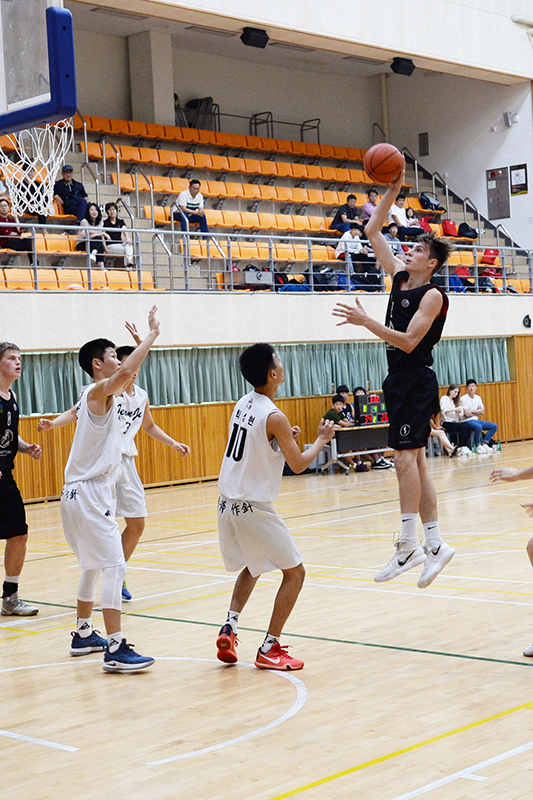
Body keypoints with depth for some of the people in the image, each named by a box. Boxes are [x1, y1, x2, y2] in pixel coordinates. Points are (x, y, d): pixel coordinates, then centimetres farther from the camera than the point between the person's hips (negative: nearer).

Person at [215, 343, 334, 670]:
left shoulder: (243, 404, 7)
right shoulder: (274, 417, -17)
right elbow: (299, 464, -8)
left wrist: (285, 438, 17)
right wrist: (322, 439, 7)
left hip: (228, 504, 8)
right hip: (255, 508, -8)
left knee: (252, 567, 29)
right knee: (295, 572, 5)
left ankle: (229, 627, 12)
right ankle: (270, 649, 4)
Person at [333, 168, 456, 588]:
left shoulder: (432, 295, -11)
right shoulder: (401, 276, 11)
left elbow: (408, 341, -19)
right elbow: (373, 232, 15)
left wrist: (366, 321, -21)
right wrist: (392, 192, 8)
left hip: (417, 382, -8)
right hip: (400, 381, 8)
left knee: (406, 458, -13)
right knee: (415, 462, 7)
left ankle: (408, 547, -13)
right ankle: (435, 545, 11)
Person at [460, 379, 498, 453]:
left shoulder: (478, 398, 10)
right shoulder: (463, 399, -10)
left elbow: (482, 411, 4)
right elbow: (467, 413, -16)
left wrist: (472, 411, -8)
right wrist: (477, 411, -2)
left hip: (476, 419, 8)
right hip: (468, 421, -8)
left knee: (494, 426, -4)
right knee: (479, 427, -37)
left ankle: (484, 443, -7)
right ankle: (478, 446, -18)